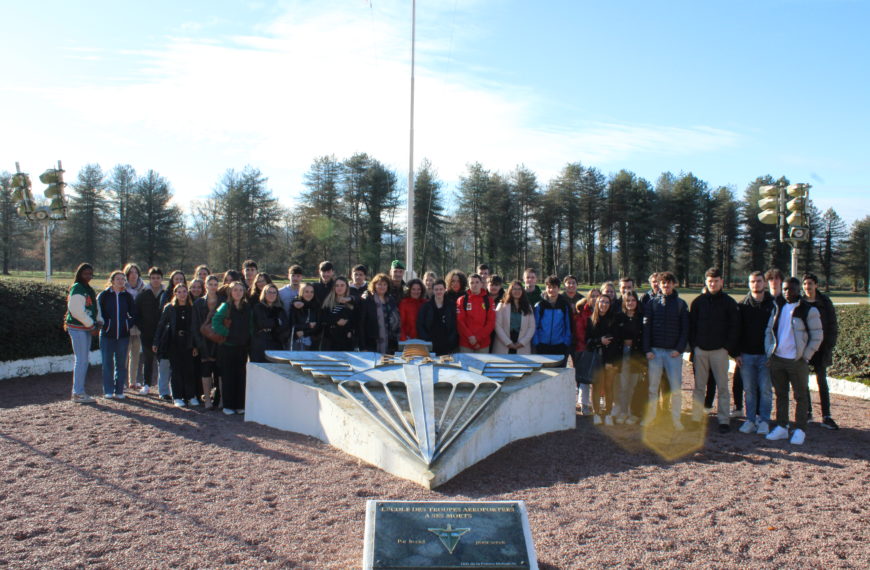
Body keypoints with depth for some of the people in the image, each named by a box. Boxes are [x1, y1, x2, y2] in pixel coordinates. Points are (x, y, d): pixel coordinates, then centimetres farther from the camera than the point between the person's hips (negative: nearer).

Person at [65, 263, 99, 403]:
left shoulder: (88, 289, 17)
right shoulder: (77, 288, -12)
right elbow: (76, 310, -19)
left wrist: (95, 323, 6)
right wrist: (91, 324, -14)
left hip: (85, 328, 9)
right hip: (77, 328, -9)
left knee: (82, 360, 12)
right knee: (81, 360, -8)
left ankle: (78, 391, 20)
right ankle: (78, 393, -4)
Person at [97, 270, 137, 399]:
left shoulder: (127, 296, 8)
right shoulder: (104, 295, 1)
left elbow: (134, 314, 12)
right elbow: (98, 313, 2)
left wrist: (128, 324, 0)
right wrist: (105, 325, -6)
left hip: (123, 335, 2)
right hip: (107, 335, -2)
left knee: (121, 364, 5)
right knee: (107, 363, 1)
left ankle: (119, 391, 12)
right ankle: (108, 391, 10)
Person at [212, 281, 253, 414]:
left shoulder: (247, 308, 8)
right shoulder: (226, 307, -4)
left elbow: (250, 326, 15)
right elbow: (215, 322, -11)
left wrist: (248, 339, 5)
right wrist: (226, 333, -12)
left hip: (242, 347, 4)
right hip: (227, 347, -4)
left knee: (241, 375, 6)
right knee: (227, 375, 1)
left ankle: (240, 405, 14)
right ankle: (227, 405, 8)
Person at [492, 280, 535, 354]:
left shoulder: (528, 307, 11)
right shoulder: (502, 306, 3)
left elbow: (532, 327, 4)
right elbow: (498, 326, -5)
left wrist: (522, 342, -8)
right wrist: (508, 342, -13)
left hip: (522, 348, 2)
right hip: (503, 348, -2)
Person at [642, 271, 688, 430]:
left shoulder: (681, 304, 4)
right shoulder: (652, 303, 5)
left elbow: (685, 329, 3)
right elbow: (646, 326, 3)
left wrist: (680, 349, -7)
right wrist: (647, 349, -5)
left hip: (674, 352, -1)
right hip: (655, 351, 1)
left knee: (676, 387, -2)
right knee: (653, 386, 6)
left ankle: (676, 418, 8)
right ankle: (651, 415, 17)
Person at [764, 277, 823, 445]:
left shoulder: (809, 310, -6)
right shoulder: (778, 307, 10)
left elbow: (817, 337, -5)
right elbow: (769, 331, 15)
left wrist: (805, 357, -9)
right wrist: (769, 352, 5)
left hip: (797, 361, -5)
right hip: (777, 359, 5)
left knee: (800, 396, 5)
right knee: (780, 394, 12)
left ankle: (800, 430, 12)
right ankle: (781, 427, 21)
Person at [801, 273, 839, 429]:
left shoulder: (824, 302, -1)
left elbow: (832, 325, 1)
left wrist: (829, 346, -7)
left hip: (820, 346, -1)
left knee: (822, 381, 1)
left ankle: (826, 416, 4)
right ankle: (807, 412, 16)